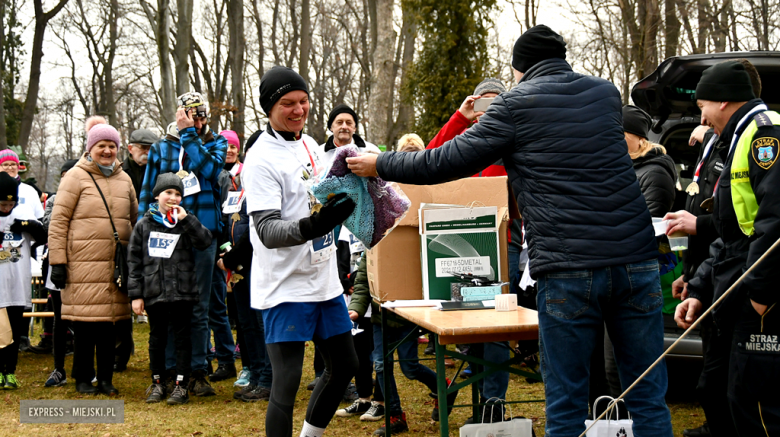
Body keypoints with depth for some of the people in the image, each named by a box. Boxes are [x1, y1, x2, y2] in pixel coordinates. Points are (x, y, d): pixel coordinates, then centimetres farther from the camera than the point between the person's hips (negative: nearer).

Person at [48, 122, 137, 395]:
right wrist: (57, 261, -8)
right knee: (85, 323, -2)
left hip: (116, 264, 4)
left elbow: (135, 218, 24)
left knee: (110, 323, 5)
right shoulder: (76, 177, 0)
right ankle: (83, 378, 12)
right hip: (83, 264, -4)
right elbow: (58, 220, -3)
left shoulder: (124, 179, 16)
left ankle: (105, 378, 15)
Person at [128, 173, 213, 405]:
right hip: (154, 293, 1)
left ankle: (181, 385, 8)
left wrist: (186, 219, -16)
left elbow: (205, 241, -11)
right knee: (157, 338, 11)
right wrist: (135, 294, 0)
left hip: (182, 292, -1)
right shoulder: (144, 225, 5)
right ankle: (158, 383, 22)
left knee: (182, 337, 3)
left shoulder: (185, 223, 4)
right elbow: (134, 261, 4)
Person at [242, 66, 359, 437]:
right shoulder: (262, 158, -16)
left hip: (324, 279, 9)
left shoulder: (309, 144, 10)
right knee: (287, 379, -9)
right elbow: (267, 231, -24)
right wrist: (308, 228, -40)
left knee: (345, 366, 17)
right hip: (286, 287, -8)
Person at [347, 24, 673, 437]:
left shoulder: (516, 104, 1)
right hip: (637, 261, 4)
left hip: (569, 269, -4)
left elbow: (448, 161, 3)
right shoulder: (607, 93, 16)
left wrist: (380, 165, 18)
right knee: (648, 397, 8)